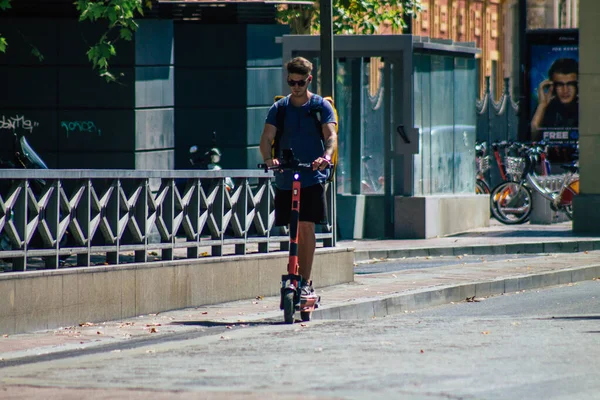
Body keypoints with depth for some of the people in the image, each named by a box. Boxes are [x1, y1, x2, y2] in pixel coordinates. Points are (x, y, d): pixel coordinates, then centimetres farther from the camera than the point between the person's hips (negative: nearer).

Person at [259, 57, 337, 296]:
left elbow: (331, 135, -9)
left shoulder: (321, 106, 3)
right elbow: (267, 137, -1)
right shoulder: (279, 108, 8)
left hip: (313, 177, -3)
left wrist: (326, 156, -30)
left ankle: (305, 281, -11)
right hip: (285, 178, 3)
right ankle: (299, 278, 17)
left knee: (306, 227, -12)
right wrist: (268, 158, -23)